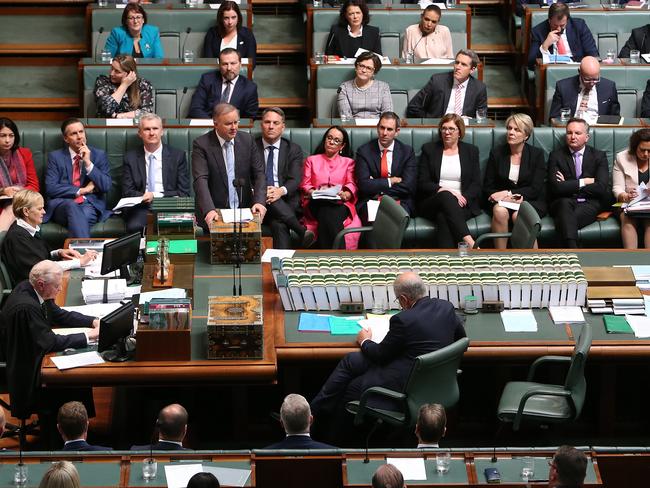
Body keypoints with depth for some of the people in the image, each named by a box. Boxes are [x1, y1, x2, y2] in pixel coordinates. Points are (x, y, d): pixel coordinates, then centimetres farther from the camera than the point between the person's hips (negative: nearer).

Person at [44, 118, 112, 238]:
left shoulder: (99, 155, 13)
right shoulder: (55, 157, 11)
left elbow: (106, 186, 2)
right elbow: (50, 188, -1)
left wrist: (88, 163, -6)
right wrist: (81, 190, -5)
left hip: (90, 204, 1)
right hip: (62, 205, -1)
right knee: (72, 206, -37)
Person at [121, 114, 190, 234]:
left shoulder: (178, 156, 9)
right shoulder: (130, 158, 12)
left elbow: (184, 193, 4)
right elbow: (127, 192, 7)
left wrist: (155, 196, -9)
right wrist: (145, 197, -13)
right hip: (141, 207, 0)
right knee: (134, 227, -35)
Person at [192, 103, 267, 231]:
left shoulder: (247, 140, 6)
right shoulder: (201, 144, -6)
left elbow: (259, 174, 5)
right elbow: (201, 180, -16)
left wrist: (259, 202, -14)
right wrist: (209, 210, -32)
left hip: (244, 210, 3)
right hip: (214, 213, -3)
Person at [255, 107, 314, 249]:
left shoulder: (293, 150, 15)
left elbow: (295, 179, 1)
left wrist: (281, 191, -23)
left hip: (286, 201, 0)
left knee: (278, 224, -36)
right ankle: (302, 231, -37)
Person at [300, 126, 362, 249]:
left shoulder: (348, 162, 26)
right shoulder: (311, 160, 26)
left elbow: (352, 185, 10)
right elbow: (305, 184, 14)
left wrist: (345, 195, -14)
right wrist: (313, 193, -9)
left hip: (340, 204, 0)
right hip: (317, 204, 0)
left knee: (332, 215, -39)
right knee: (326, 213, -39)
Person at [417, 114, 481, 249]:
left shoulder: (471, 151, 16)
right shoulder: (429, 149, 13)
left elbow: (476, 184, 8)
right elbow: (422, 183, 5)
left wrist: (463, 197, -13)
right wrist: (442, 190, -13)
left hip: (462, 204, 0)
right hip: (432, 203, 0)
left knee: (443, 217, -35)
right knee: (446, 196, -37)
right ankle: (469, 242, -51)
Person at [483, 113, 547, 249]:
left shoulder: (537, 154, 1)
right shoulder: (497, 152, 5)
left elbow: (536, 189, -6)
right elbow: (487, 187, 5)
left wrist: (509, 193, -16)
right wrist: (512, 197, -11)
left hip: (531, 201, -1)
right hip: (502, 200, 2)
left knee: (518, 215, -35)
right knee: (500, 211, -34)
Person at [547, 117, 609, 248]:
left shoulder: (598, 156, 12)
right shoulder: (556, 156, 10)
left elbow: (601, 188, -3)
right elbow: (555, 187, -5)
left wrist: (569, 186, -4)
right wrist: (583, 182, -3)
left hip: (589, 204, 0)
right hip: (563, 204, 0)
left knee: (565, 219, -34)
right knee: (565, 203, -38)